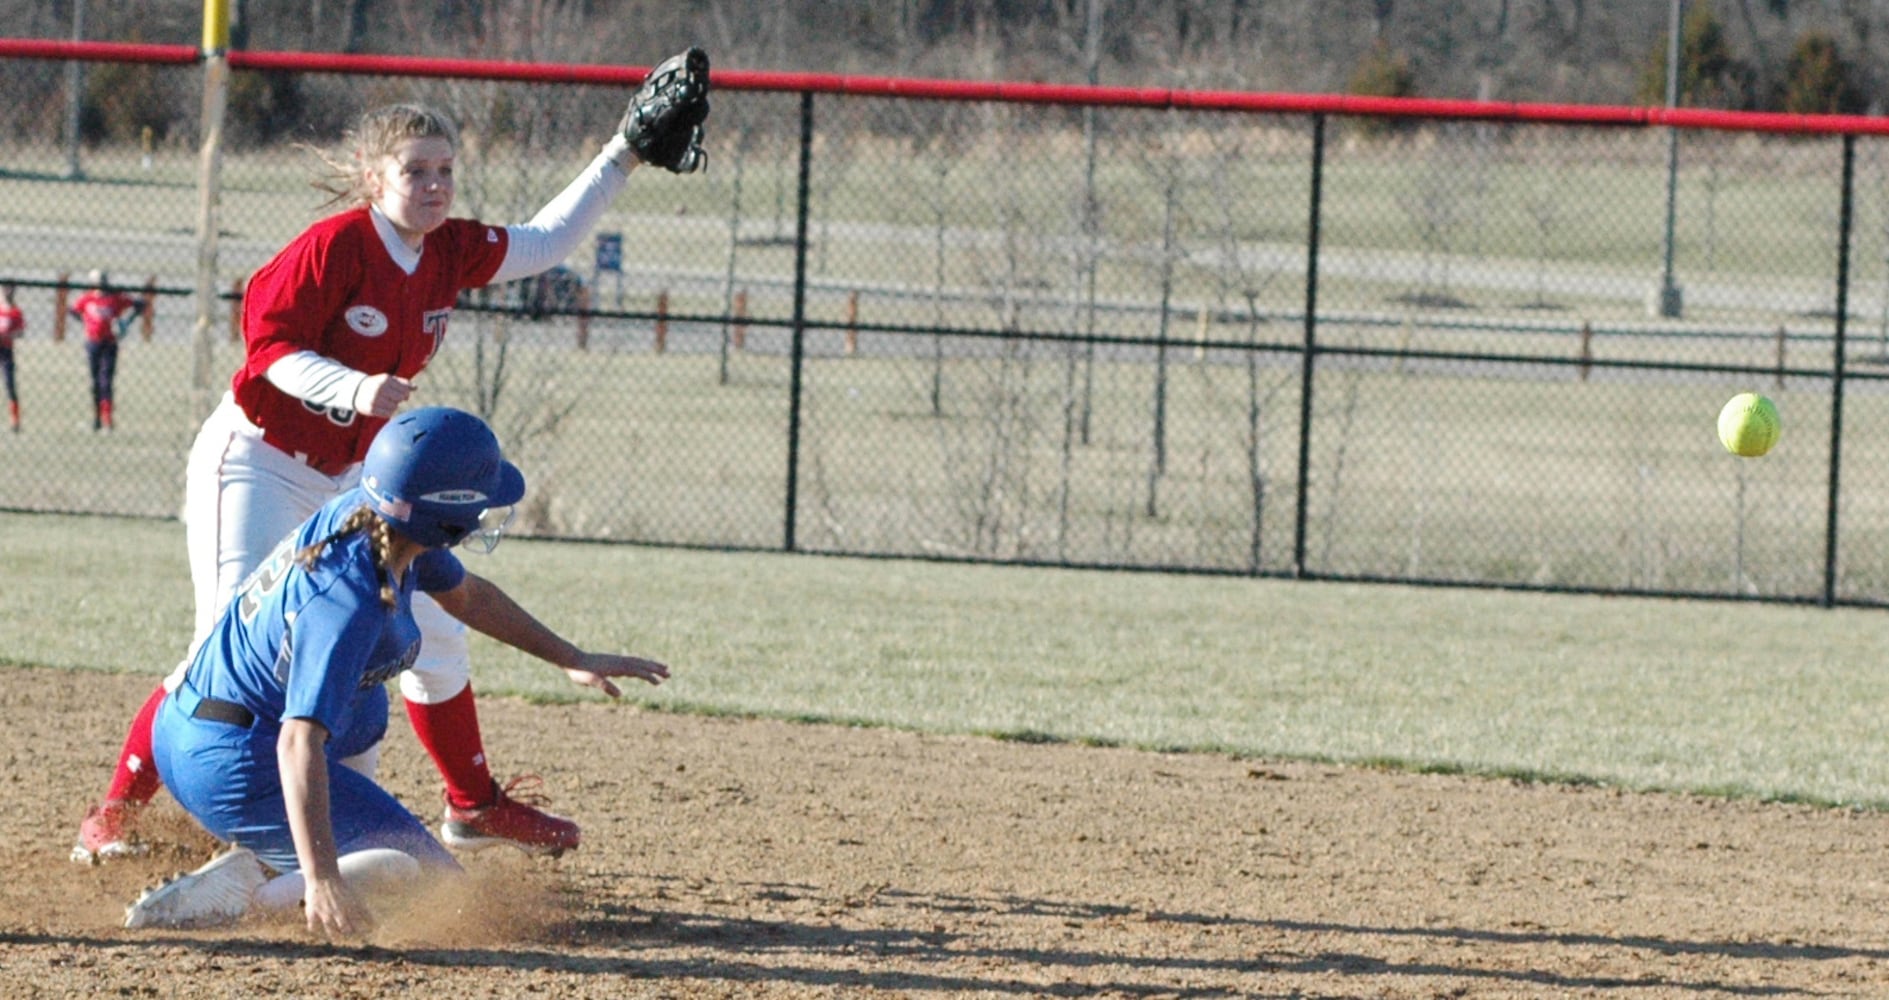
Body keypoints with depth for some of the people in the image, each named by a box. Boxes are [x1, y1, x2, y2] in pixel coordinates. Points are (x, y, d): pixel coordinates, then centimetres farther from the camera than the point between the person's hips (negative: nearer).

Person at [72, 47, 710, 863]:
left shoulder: (451, 252, 0)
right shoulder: (334, 247, -21)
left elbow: (546, 241, 12)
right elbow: (271, 347, -23)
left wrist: (624, 155, 7)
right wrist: (355, 388, -39)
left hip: (346, 477, 8)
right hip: (254, 461, -8)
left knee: (431, 630, 10)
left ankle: (474, 804, 26)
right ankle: (114, 813, -8)